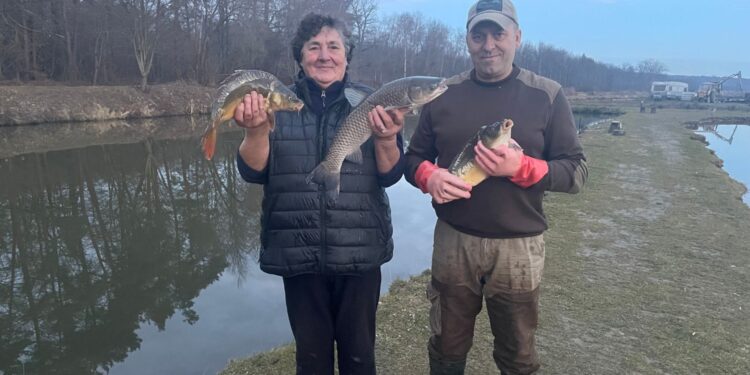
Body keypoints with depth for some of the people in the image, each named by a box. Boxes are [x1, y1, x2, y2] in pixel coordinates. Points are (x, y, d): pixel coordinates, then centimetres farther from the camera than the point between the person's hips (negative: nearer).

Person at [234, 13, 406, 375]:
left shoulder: (370, 103, 1)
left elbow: (390, 175, -5)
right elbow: (253, 171, -5)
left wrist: (386, 140, -25)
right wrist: (256, 130, -24)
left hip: (359, 254, 0)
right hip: (298, 255, 1)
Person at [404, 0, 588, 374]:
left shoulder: (547, 95, -3)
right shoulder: (443, 94, 2)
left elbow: (576, 171, -5)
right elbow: (414, 158, 7)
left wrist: (521, 168, -23)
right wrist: (429, 176, -17)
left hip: (518, 246, -1)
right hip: (453, 241, 2)